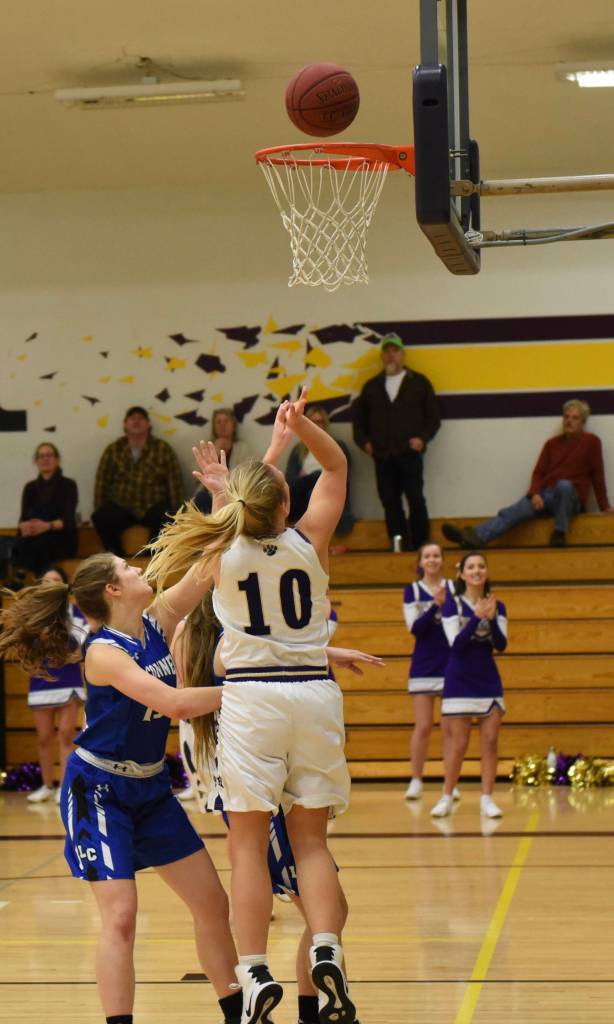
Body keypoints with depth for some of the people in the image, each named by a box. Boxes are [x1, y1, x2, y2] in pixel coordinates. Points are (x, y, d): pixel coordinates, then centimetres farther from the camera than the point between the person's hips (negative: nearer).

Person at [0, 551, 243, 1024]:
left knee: (213, 904, 8)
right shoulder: (104, 652, -22)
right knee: (121, 915, -17)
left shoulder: (157, 622, -1)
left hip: (150, 788, 8)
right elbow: (174, 703, -31)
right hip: (98, 791, -8)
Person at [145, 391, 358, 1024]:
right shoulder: (308, 542, -4)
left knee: (248, 842, 0)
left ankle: (254, 972, -8)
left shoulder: (224, 551, -4)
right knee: (310, 839, 9)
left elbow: (250, 510, 18)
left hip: (251, 696, -1)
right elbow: (336, 466, 10)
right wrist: (301, 425, -3)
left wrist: (275, 444, 28)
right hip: (314, 693, 1)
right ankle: (326, 951, -9)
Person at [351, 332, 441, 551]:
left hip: (409, 454, -3)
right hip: (382, 456, 3)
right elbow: (358, 416, 24)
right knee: (390, 504, 2)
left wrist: (422, 438, -6)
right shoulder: (372, 386, 17)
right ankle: (399, 548, 5)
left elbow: (433, 416, 8)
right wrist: (363, 441, 10)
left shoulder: (419, 383, 9)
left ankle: (420, 547, -2)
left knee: (416, 501, -9)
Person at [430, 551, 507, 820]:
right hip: (460, 683, -3)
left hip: (489, 682, 3)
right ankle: (446, 797, 8)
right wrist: (477, 617, -25)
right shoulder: (452, 604, -4)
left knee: (490, 742, 0)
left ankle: (487, 798, 5)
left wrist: (492, 619, -21)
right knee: (458, 743, -2)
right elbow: (456, 643, -15)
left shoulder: (497, 606, 4)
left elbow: (501, 645, -5)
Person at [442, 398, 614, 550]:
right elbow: (538, 472, 10)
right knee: (512, 512, -21)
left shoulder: (591, 441, 5)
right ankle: (474, 537, -43)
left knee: (564, 485, -40)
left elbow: (597, 474, 3)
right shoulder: (552, 444, 17)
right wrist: (534, 494, -9)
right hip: (546, 496, 4)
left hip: (571, 498, -4)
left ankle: (560, 533, -27)